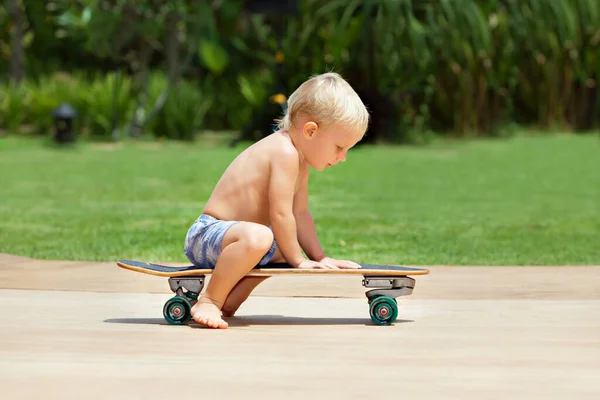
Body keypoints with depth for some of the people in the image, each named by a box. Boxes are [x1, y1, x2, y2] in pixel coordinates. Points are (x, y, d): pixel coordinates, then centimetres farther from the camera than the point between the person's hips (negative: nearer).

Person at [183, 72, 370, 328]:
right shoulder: (285, 153, -22)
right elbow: (281, 214, -23)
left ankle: (229, 301, 23)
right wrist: (298, 260, -13)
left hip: (228, 235, 11)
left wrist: (319, 257, 10)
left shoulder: (300, 158, 11)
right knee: (257, 236, -40)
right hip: (207, 233, -11)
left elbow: (300, 214, 16)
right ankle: (208, 302, -24)